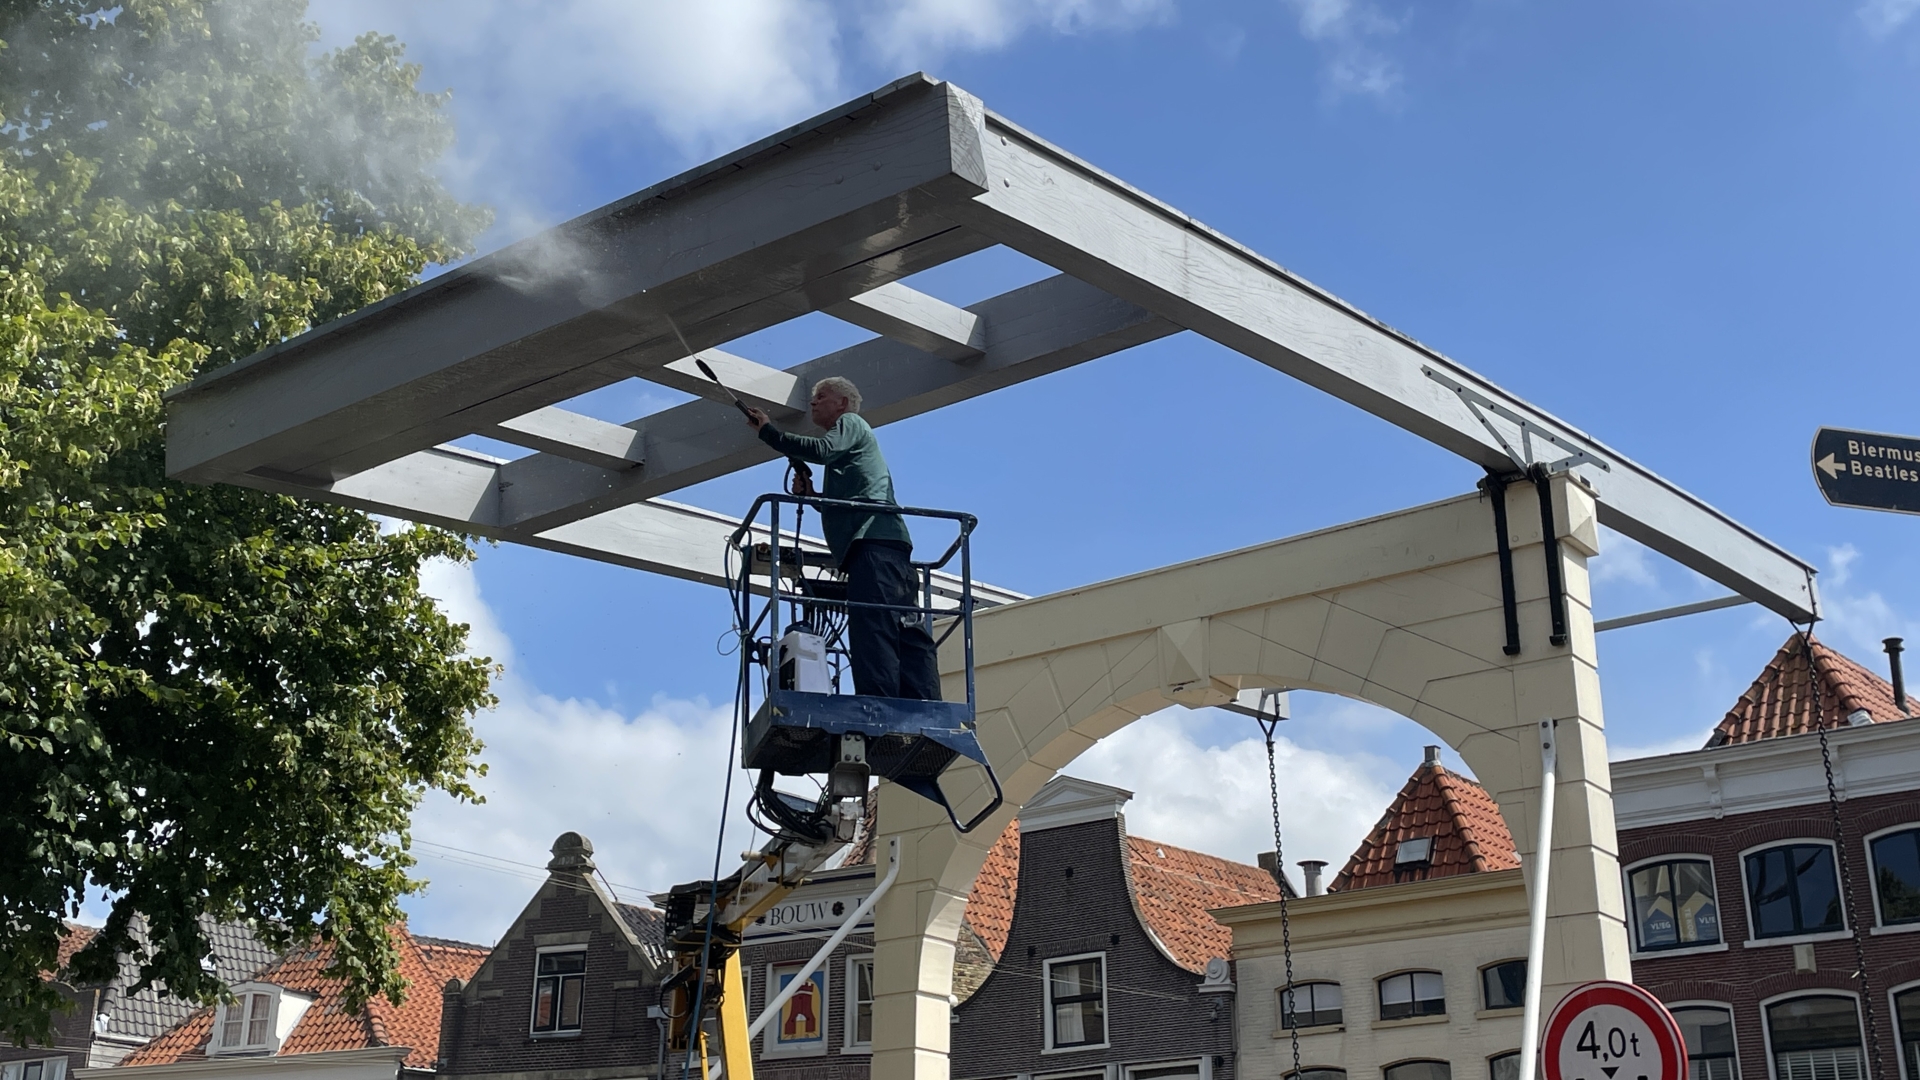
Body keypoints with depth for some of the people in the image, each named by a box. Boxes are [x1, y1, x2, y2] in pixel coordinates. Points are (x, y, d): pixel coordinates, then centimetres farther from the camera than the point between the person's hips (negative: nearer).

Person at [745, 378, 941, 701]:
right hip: (880, 542, 10)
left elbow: (822, 450, -10)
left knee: (872, 625, -22)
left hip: (873, 540, -10)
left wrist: (768, 431, -3)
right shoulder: (844, 448, 38)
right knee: (906, 631, -2)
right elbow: (841, 506, 35)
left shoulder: (850, 422, 12)